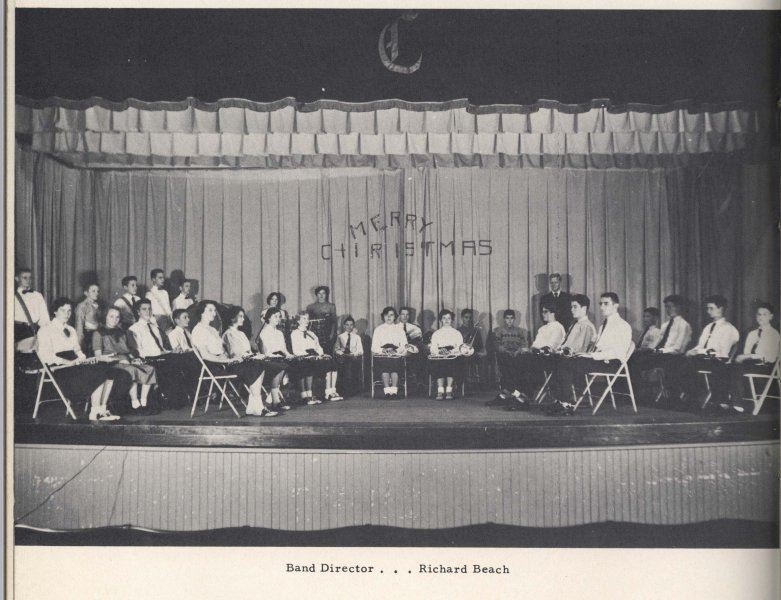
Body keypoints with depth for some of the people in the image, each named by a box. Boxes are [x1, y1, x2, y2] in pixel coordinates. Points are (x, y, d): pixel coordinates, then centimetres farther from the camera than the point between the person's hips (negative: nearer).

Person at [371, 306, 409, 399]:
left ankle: (394, 391, -43)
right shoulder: (378, 329, 19)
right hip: (381, 356, 0)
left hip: (396, 356, 0)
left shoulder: (399, 329, 20)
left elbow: (403, 346, 10)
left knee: (394, 364, -34)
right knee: (384, 365, -34)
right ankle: (387, 391, -41)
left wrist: (395, 351, -11)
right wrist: (383, 350, -11)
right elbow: (374, 347, 10)